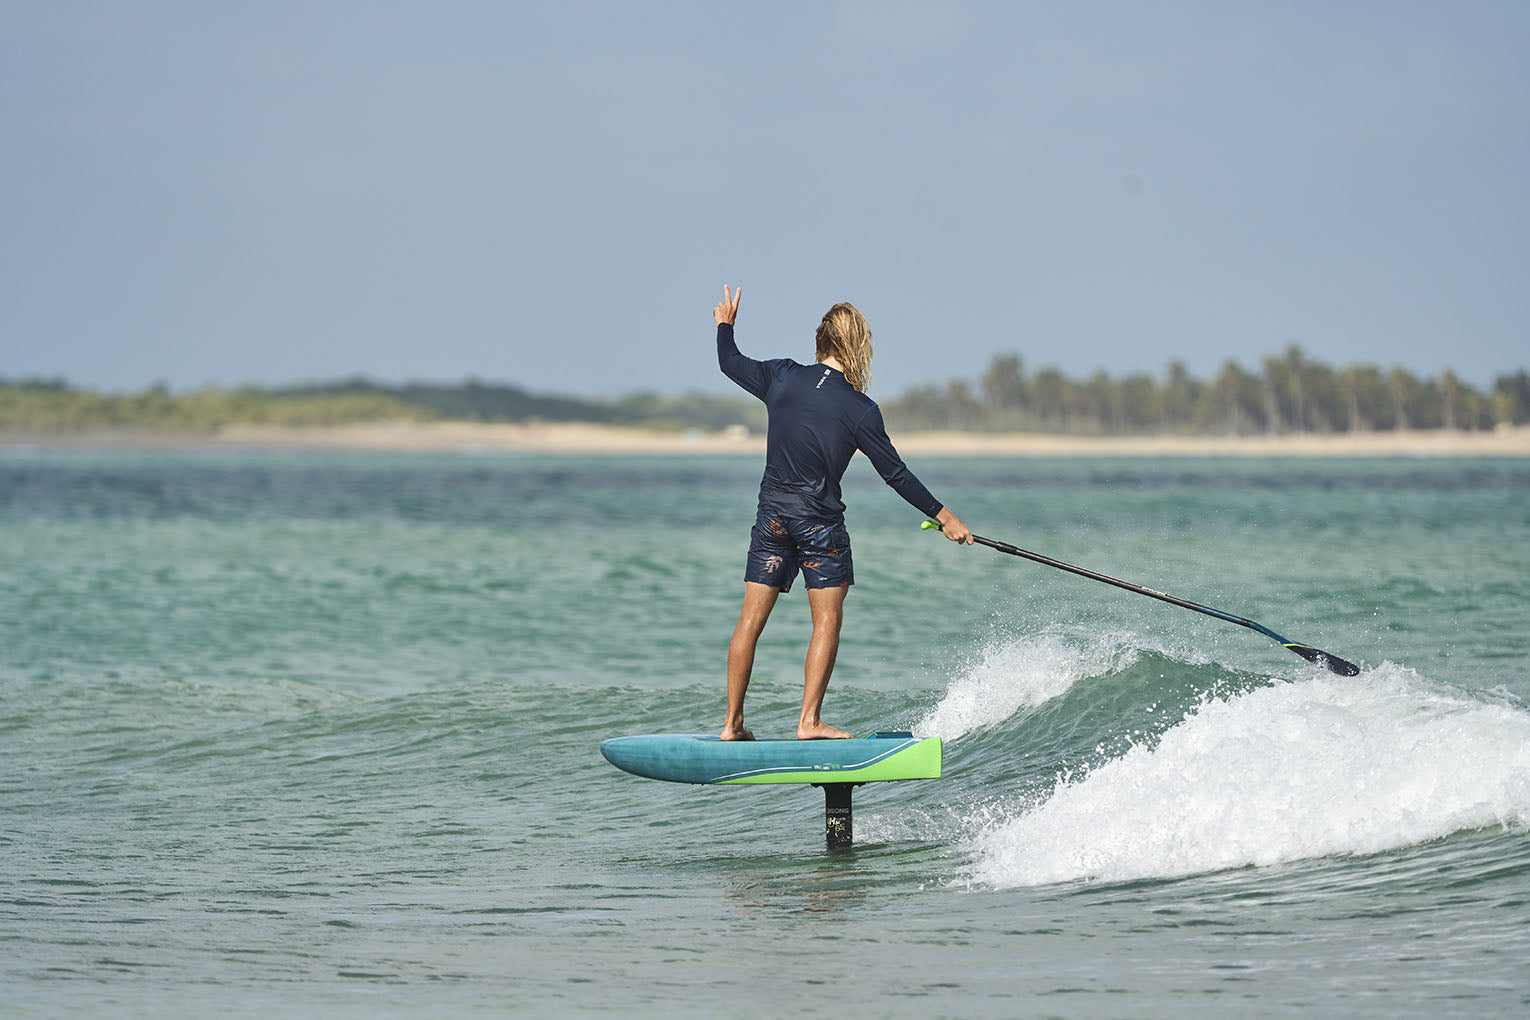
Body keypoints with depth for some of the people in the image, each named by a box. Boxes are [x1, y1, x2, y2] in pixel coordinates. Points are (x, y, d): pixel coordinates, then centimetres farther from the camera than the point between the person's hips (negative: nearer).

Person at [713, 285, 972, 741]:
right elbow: (895, 473, -6)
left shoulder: (782, 377, -1)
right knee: (827, 620, 3)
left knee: (752, 617, 7)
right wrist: (944, 516, 2)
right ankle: (809, 721, -4)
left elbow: (730, 363, 17)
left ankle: (732, 722, 9)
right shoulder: (860, 409, -11)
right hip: (819, 522, -4)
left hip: (772, 515, 4)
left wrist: (725, 325, 38)